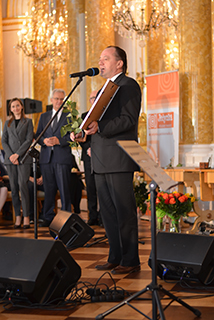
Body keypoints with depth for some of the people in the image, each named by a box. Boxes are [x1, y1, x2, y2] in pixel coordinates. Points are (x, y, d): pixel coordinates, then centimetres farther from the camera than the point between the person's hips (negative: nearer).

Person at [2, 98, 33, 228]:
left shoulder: (28, 121, 8)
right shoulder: (8, 123, 16)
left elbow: (29, 139, -2)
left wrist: (17, 154, -11)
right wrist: (10, 155, -7)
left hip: (24, 158, -3)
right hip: (10, 159, 3)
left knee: (22, 185, -14)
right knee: (14, 188, 1)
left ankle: (26, 216, -12)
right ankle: (18, 216, 3)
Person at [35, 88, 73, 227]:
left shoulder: (69, 116, 6)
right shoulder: (44, 116, 19)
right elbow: (38, 135, 15)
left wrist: (59, 140, -16)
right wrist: (44, 141, -7)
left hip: (62, 157, -4)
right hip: (46, 157, 4)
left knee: (64, 189, -3)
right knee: (49, 189, 7)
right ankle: (48, 217, 15)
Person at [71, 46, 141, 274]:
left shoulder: (128, 85, -5)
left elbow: (128, 120, -16)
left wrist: (99, 127, -26)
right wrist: (83, 131, 9)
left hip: (118, 160, -9)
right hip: (101, 161, 9)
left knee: (124, 211, -4)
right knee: (107, 212, 11)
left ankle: (130, 261, 3)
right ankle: (115, 258, 20)